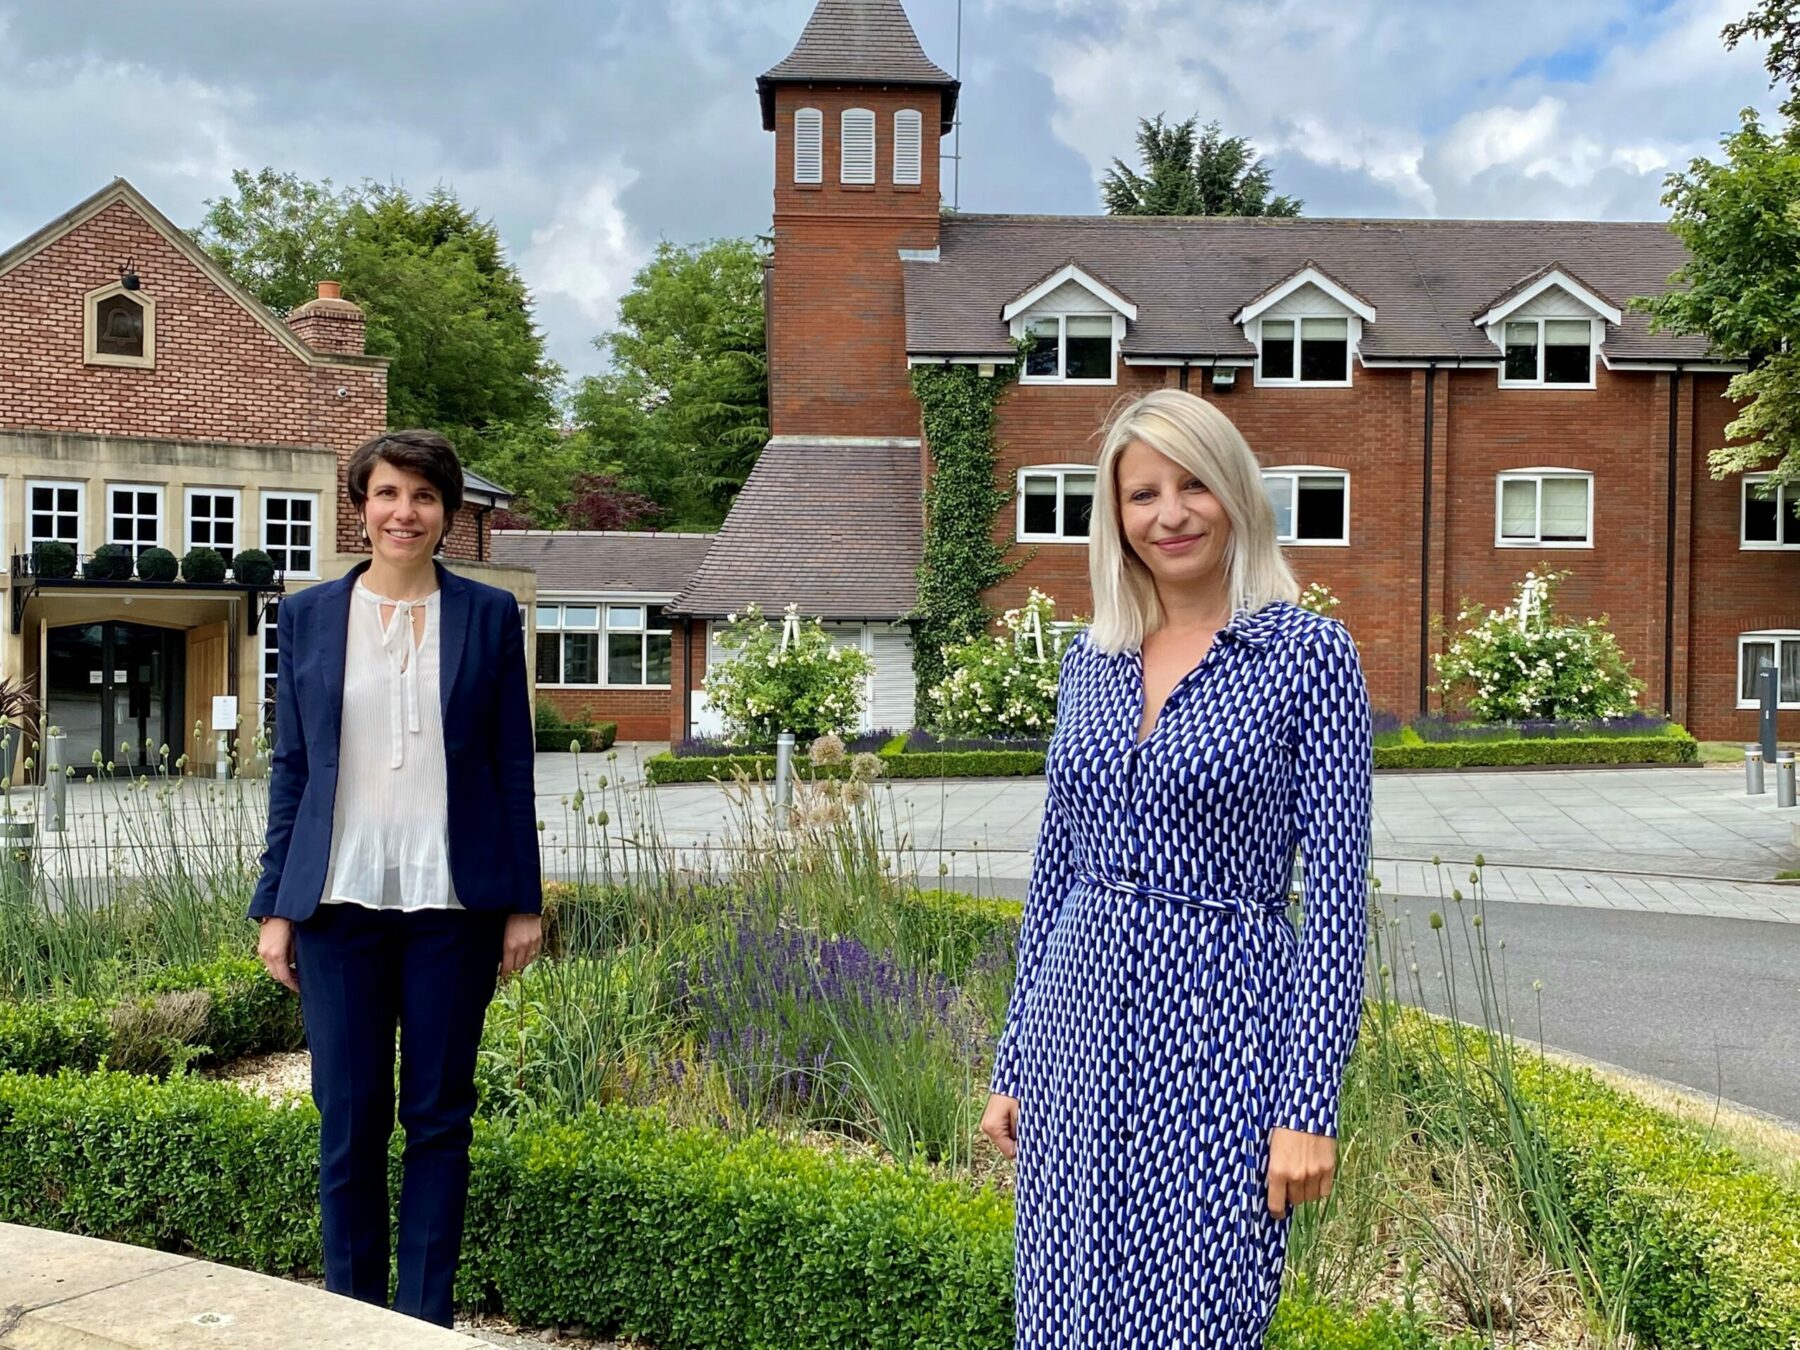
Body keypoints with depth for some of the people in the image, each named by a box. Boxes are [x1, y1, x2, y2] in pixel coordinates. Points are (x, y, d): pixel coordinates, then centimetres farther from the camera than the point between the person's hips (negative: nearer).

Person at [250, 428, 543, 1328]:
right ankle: (351, 1314, 22)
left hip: (452, 900, -1)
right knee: (348, 1119, 6)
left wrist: (523, 903, 1)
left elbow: (513, 766, 4)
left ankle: (426, 1319, 19)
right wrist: (274, 906, 5)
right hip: (340, 898, 1)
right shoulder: (306, 616, 7)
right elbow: (290, 767, 8)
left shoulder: (488, 616, 3)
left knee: (437, 1117, 6)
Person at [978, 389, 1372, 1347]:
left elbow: (1336, 891, -9)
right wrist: (1012, 1063, 12)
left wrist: (1310, 1108, -12)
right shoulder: (1090, 657, 8)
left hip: (1219, 1025, -5)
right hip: (1080, 1016, 5)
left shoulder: (1308, 654, -7)